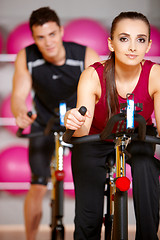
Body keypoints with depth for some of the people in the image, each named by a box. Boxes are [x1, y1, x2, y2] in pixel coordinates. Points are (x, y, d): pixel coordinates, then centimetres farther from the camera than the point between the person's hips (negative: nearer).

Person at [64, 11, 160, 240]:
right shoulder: (93, 76, -27)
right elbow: (82, 132, -36)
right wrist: (74, 121, -59)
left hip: (137, 138, 1)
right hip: (95, 142, -1)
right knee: (88, 221, -11)